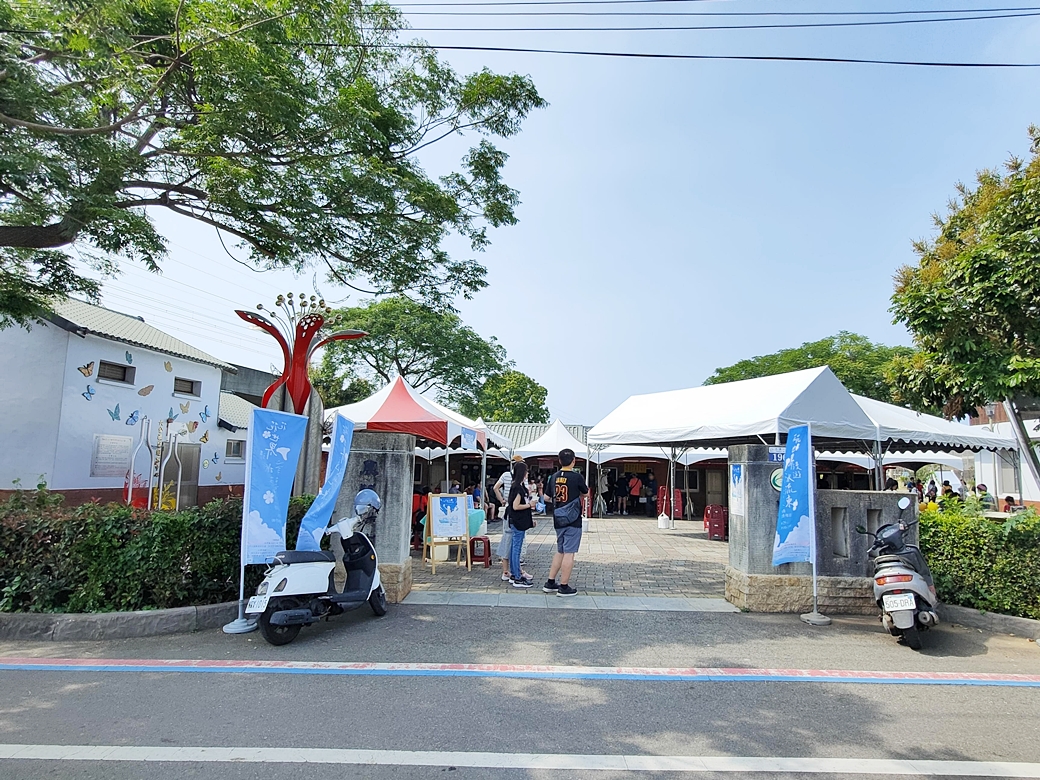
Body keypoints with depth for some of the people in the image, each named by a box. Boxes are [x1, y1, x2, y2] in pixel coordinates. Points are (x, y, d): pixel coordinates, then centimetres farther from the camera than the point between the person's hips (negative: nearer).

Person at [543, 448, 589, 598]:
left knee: (560, 551, 17)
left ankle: (550, 583, 20)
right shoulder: (577, 477, -12)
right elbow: (585, 492, 6)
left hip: (558, 519, 6)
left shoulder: (554, 477, 3)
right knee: (569, 553, 0)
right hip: (573, 520, -6)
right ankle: (564, 587, 4)